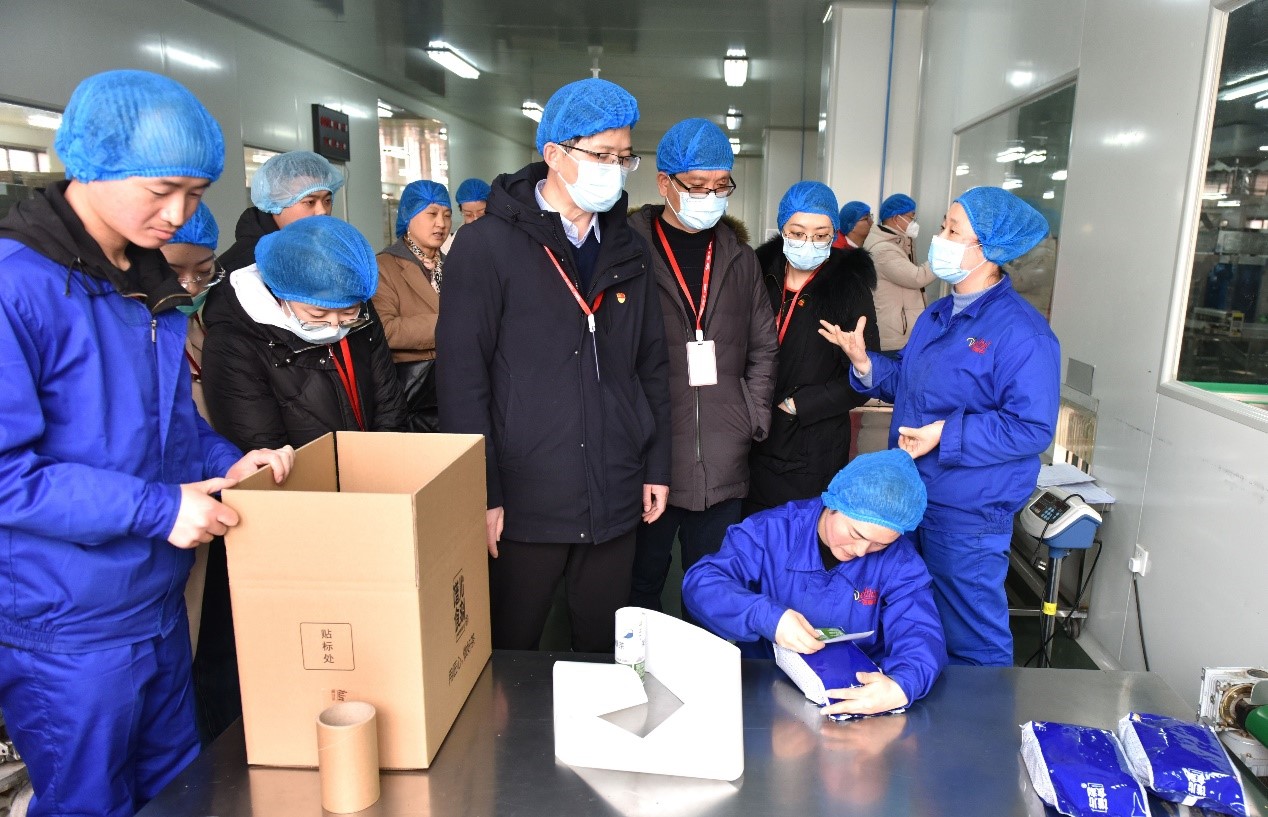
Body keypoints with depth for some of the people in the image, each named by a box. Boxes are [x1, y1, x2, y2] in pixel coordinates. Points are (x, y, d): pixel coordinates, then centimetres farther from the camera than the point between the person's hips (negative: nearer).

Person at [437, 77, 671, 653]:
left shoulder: (629, 252, 10)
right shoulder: (487, 245, -7)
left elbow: (651, 368, 13)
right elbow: (461, 375, -11)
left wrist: (657, 466, 10)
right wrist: (482, 494, -12)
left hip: (615, 499, 5)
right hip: (523, 502, -4)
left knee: (605, 653, 18)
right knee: (508, 657, 13)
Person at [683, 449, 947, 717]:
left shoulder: (900, 561, -5)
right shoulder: (770, 531, -10)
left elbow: (920, 633, -15)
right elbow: (700, 583, -15)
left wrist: (901, 686, -36)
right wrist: (767, 616, -31)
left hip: (856, 698, 0)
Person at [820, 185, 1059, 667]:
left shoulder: (1022, 333, -19)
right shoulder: (937, 316, 9)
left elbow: (1031, 428, -23)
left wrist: (947, 435, -25)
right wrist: (863, 361, -2)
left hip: (968, 515, -9)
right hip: (910, 498, 9)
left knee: (972, 639, 8)